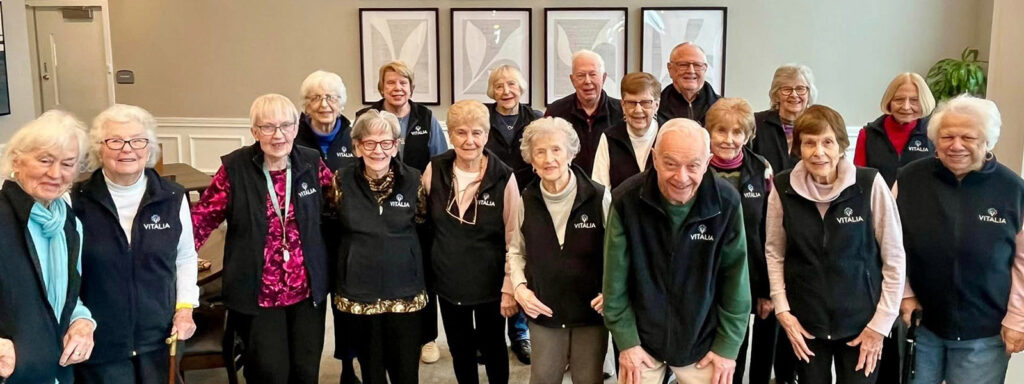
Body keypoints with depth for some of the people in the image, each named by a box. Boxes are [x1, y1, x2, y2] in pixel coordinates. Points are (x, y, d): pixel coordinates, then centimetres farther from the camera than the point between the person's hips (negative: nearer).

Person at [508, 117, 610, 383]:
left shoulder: (599, 197, -15)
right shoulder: (527, 200, -4)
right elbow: (516, 251, 10)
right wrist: (519, 287, -4)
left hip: (591, 311, -2)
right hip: (543, 312, 2)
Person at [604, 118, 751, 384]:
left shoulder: (727, 202, -16)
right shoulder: (627, 199, -17)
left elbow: (735, 278, -6)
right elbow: (616, 279, -9)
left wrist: (728, 346, -4)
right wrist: (626, 341, -7)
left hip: (702, 342, 1)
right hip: (641, 338, 0)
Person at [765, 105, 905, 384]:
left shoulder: (870, 185, -14)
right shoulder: (783, 188, -7)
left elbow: (894, 258, -7)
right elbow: (774, 253, 3)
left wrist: (880, 324, -6)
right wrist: (782, 311, -4)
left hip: (861, 323, -2)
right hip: (805, 323, 2)